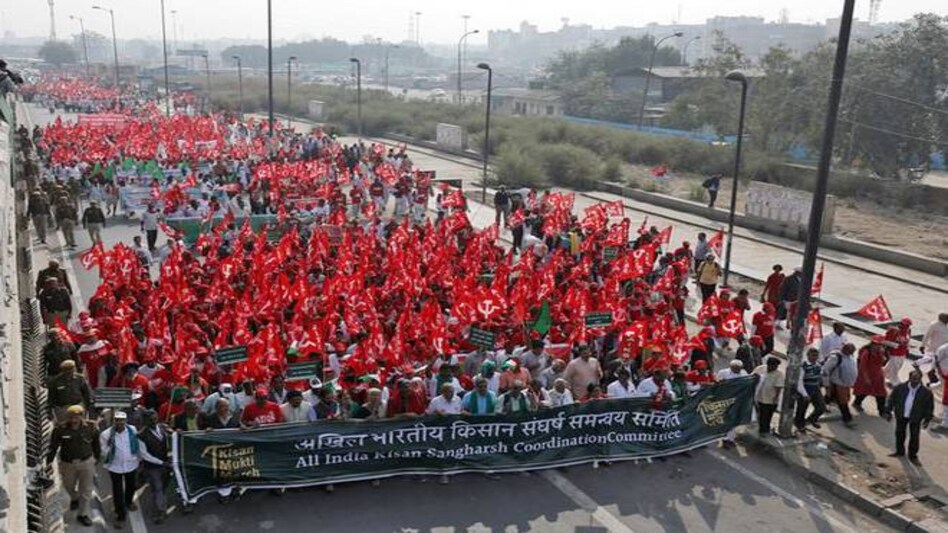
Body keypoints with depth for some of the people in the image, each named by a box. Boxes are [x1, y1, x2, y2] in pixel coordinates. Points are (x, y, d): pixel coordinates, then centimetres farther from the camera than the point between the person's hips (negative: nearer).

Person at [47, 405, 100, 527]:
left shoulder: (90, 428, -9)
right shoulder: (60, 429, -14)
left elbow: (96, 443, 5)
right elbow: (53, 447, -9)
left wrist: (97, 457, 12)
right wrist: (48, 462, -10)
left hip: (87, 462, 0)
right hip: (68, 463, 0)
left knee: (86, 490, 5)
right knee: (69, 486, 23)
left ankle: (82, 514, 22)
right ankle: (74, 498, 57)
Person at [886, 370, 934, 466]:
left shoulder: (926, 392, -13)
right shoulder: (900, 387, -9)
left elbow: (930, 407, -3)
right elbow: (892, 399, 3)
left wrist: (927, 420, -3)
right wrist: (889, 411, 2)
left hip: (915, 418, -2)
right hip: (901, 416, 2)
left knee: (914, 437, 4)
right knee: (899, 434, 14)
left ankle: (913, 456, 20)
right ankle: (900, 451, 33)